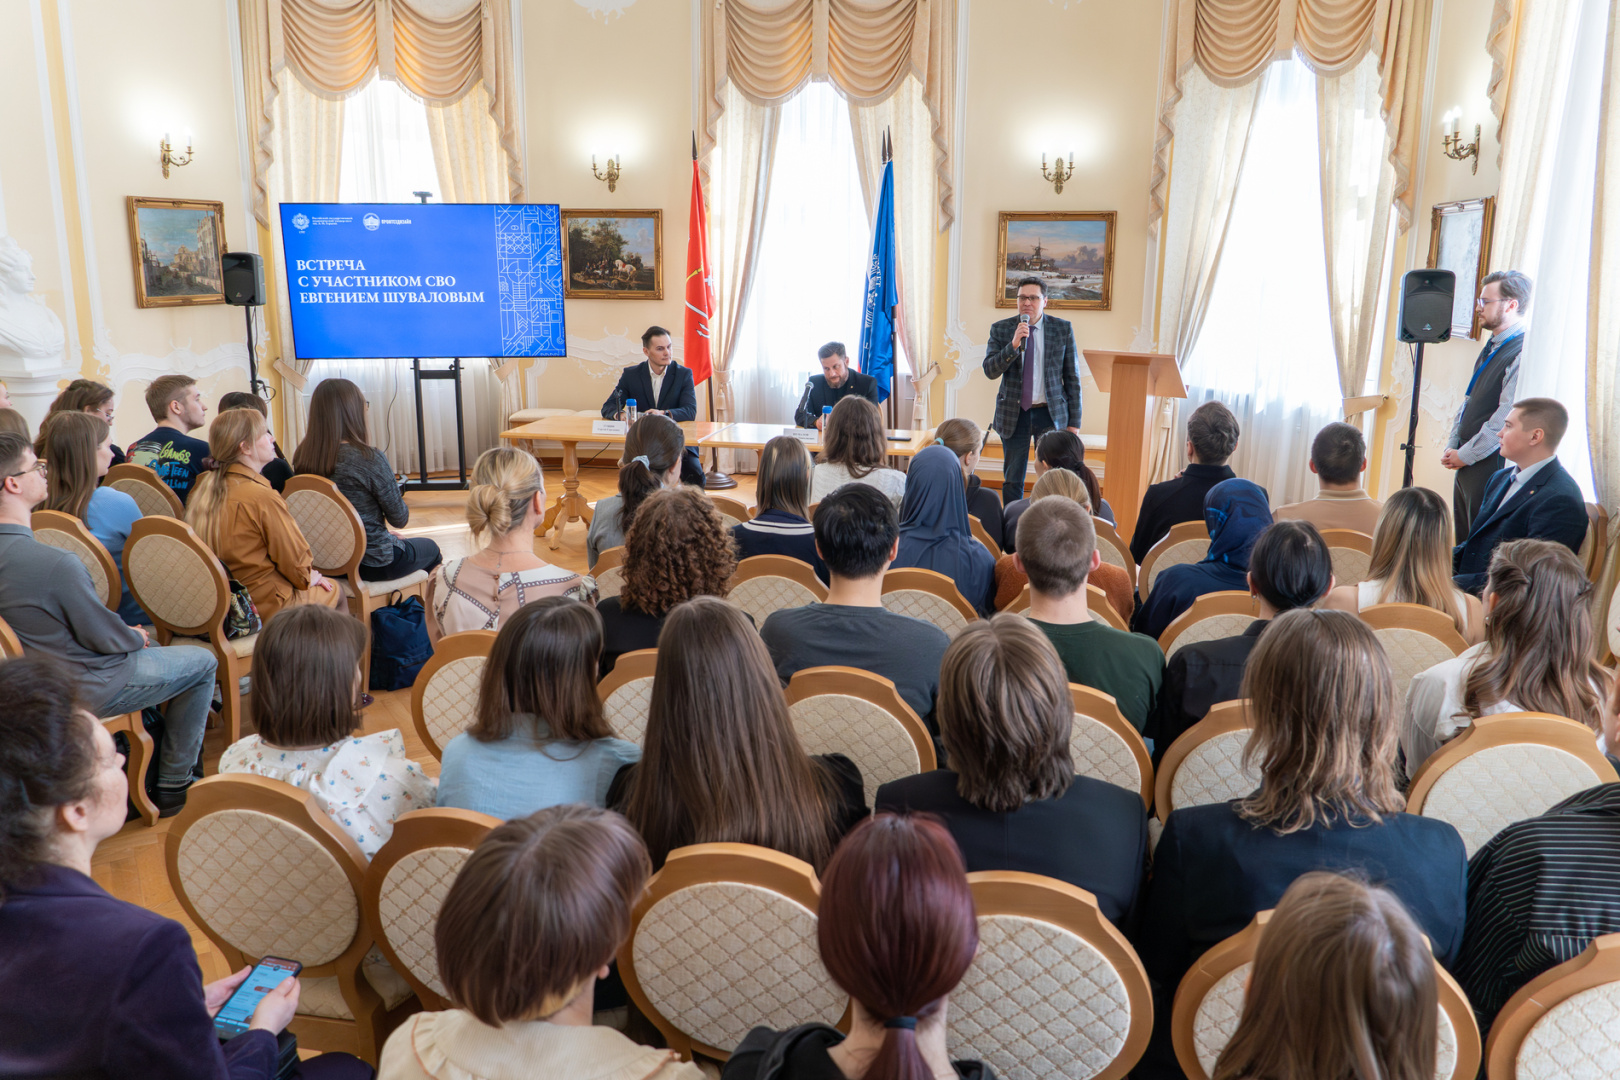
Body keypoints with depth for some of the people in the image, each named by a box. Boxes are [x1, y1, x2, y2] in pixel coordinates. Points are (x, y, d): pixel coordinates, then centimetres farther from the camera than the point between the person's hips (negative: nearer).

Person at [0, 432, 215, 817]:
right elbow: (105, 637, -22)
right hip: (80, 692, -9)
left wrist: (133, 636, 7)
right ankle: (173, 788, 15)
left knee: (145, 645, 32)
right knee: (202, 662, 8)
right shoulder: (56, 564, -34)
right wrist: (135, 637, 0)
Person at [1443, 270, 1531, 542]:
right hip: (1466, 461, 9)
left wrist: (1465, 455, -13)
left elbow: (1506, 418, -20)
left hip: (1490, 465, -9)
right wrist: (1451, 447, 8)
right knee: (1461, 542, 14)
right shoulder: (1491, 348, 14)